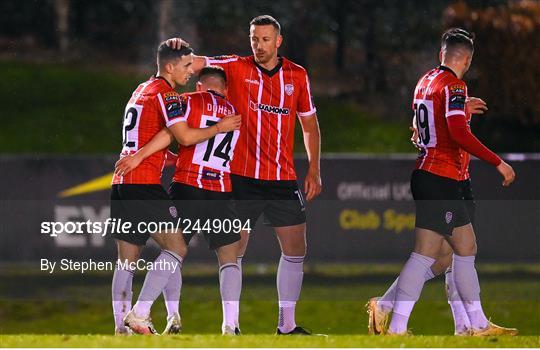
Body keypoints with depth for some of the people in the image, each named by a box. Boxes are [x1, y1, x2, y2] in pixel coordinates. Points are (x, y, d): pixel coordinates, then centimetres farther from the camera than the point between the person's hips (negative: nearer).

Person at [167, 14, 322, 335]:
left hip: (283, 179, 3)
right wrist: (181, 47, -32)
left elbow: (310, 124, 14)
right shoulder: (237, 68, 0)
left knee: (295, 250, 4)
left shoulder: (298, 76, 7)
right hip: (242, 177, -3)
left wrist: (314, 170, 8)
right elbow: (195, 64, -10)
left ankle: (287, 324, 15)